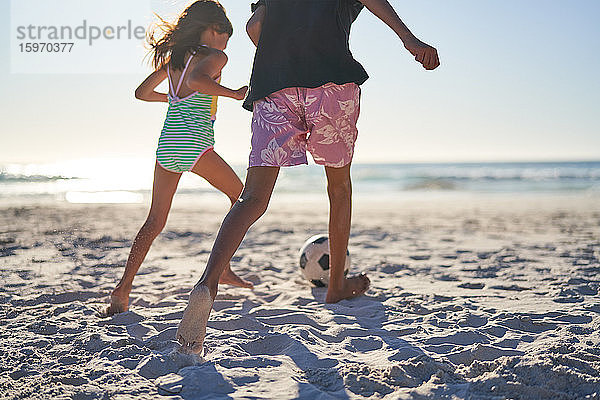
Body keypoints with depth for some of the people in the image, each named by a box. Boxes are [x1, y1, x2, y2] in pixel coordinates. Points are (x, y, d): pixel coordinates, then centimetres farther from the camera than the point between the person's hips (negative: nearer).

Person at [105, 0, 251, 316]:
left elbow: (142, 92, 26)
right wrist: (234, 93, -16)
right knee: (239, 197, 17)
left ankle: (123, 288, 0)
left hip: (165, 146, 6)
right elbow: (196, 79, -25)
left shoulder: (174, 57, 18)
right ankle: (222, 267, 15)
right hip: (195, 145, -6)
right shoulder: (214, 56, -2)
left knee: (155, 221, 10)